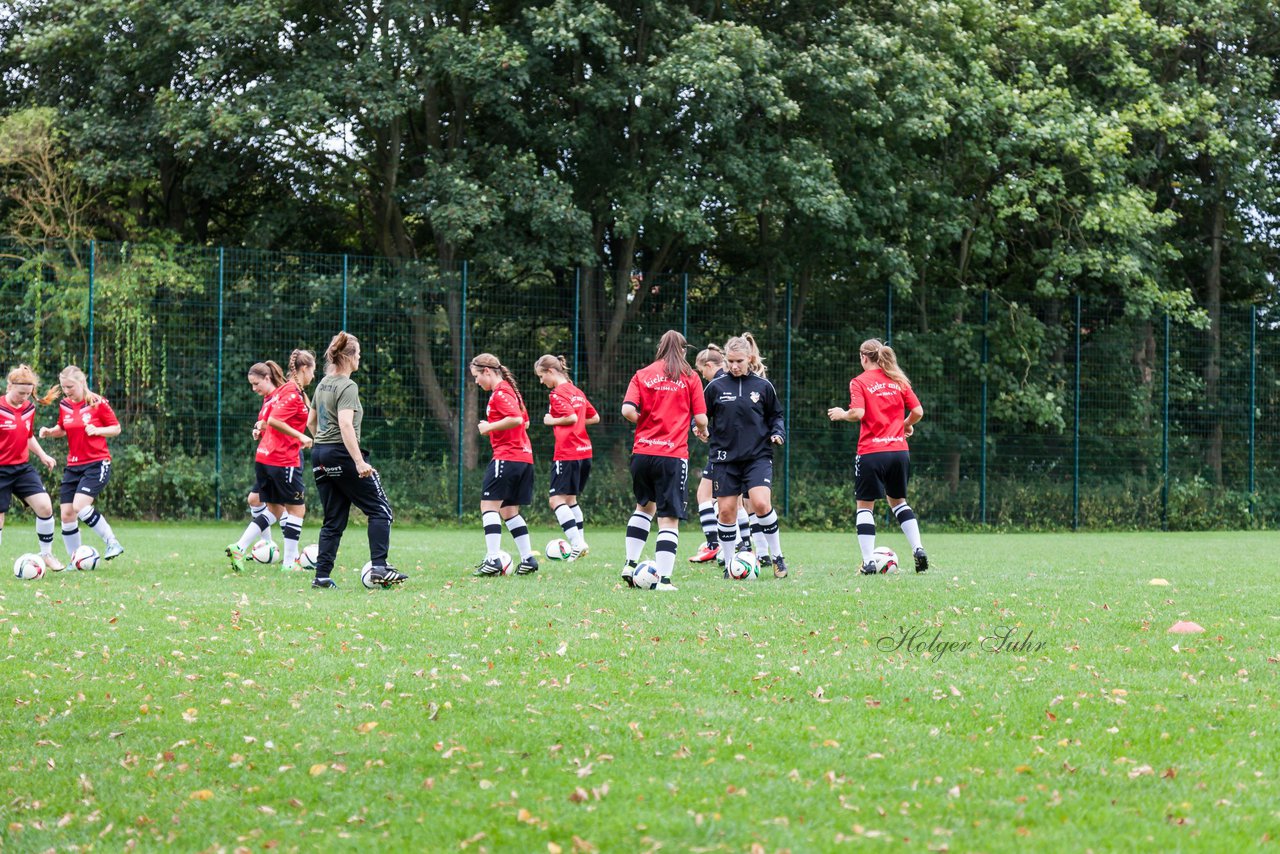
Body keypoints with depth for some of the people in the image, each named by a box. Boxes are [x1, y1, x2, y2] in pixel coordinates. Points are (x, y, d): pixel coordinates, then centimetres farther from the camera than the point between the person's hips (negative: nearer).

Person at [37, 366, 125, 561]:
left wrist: (97, 430, -19)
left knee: (80, 506, -24)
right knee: (66, 513, 0)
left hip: (97, 464, -6)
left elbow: (116, 428, -2)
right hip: (73, 465, 6)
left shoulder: (98, 403, -8)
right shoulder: (64, 406, 7)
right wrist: (50, 431, 1)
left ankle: (112, 543, -11)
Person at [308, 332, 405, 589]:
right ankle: (379, 567, -9)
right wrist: (359, 462, -28)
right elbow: (345, 425, -24)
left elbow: (311, 422, 22)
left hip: (320, 455, 8)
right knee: (380, 510, 0)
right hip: (342, 454, -8)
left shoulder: (323, 384, 13)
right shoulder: (347, 387, -12)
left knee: (334, 520, 11)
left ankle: (322, 576, 4)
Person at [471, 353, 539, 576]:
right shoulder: (510, 390, 19)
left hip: (507, 456, -10)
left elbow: (515, 419, -24)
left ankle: (492, 560, -17)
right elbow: (525, 422, 24)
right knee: (509, 511, 14)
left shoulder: (500, 393, -10)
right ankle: (528, 558, 10)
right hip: (524, 456, 10)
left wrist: (489, 427, -13)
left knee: (489, 505, -9)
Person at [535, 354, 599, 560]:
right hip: (585, 452, 9)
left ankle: (577, 543, -22)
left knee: (557, 499, -10)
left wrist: (552, 421, -7)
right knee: (571, 498, 19)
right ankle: (580, 541, 20)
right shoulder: (577, 392, 16)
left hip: (567, 454, -9)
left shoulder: (558, 394, -10)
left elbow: (571, 417, -22)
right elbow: (595, 417, 21)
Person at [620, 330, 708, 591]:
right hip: (673, 454, -3)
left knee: (644, 506, 25)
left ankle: (630, 564, 18)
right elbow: (700, 418, 0)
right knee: (669, 518, -1)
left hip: (642, 452, 3)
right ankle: (664, 579, -9)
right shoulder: (690, 378, 3)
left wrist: (644, 422, 14)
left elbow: (628, 410, -6)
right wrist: (702, 431, 22)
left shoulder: (643, 375, 7)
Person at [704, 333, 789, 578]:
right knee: (726, 510, 0)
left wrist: (778, 432, -4)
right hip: (725, 457, 1)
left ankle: (777, 557, -2)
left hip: (757, 456, -1)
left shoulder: (763, 386, 3)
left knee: (761, 503, -19)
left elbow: (775, 415, 14)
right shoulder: (716, 386, 2)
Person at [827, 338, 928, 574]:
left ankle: (868, 562, -1)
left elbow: (858, 413, -16)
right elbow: (917, 411, 6)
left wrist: (841, 414, 3)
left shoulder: (859, 382, -3)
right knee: (898, 500, 22)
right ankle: (917, 548, 7)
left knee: (865, 504, 6)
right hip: (899, 450, 4)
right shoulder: (899, 381, 10)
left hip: (871, 452, -4)